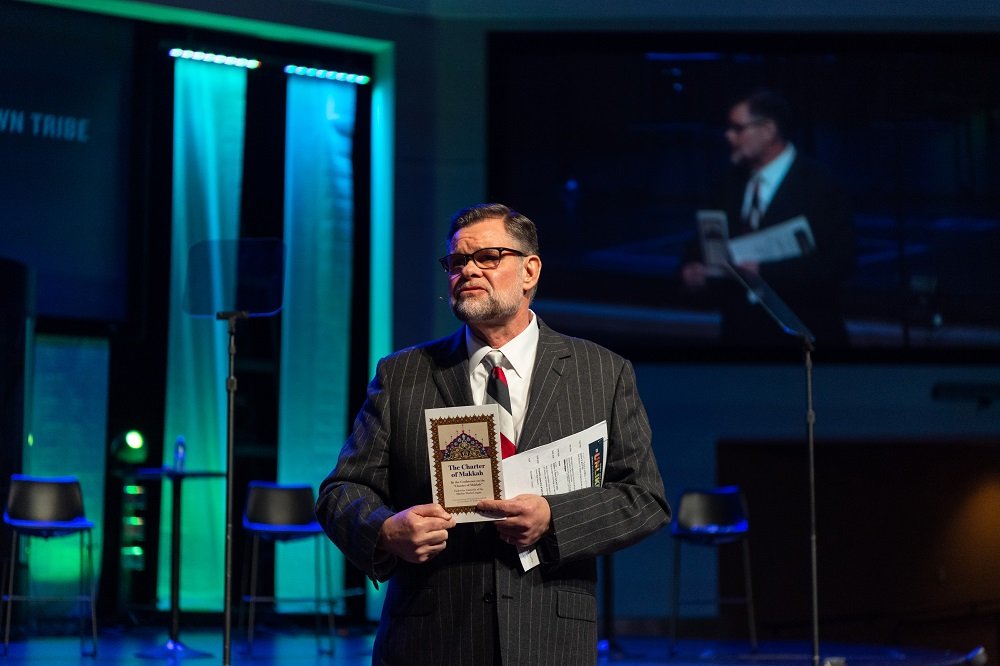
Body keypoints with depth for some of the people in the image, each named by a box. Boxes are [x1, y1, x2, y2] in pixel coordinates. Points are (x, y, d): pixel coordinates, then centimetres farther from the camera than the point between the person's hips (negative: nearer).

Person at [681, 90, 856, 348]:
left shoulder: (817, 186, -12)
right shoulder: (732, 185, 7)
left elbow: (837, 263, -20)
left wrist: (764, 272, -27)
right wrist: (692, 269, -9)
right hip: (741, 333, 5)